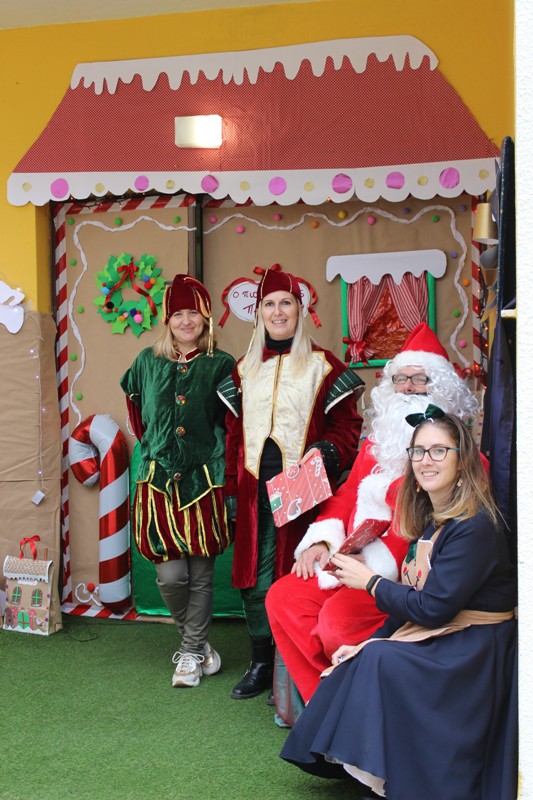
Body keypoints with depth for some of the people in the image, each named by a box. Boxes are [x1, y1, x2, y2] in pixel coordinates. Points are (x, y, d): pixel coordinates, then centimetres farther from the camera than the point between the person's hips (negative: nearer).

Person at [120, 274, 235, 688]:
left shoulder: (222, 365, 2)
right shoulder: (148, 362, 9)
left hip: (205, 480, -1)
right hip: (159, 479, 1)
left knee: (201, 574, 3)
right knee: (171, 574, -4)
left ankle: (190, 653, 21)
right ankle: (199, 642, 22)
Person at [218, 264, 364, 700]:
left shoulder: (323, 365, 1)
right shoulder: (245, 369, 14)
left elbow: (348, 426, -1)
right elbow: (235, 434, 15)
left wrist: (328, 452, -20)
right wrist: (232, 490, 11)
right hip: (256, 491, 4)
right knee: (255, 578, 8)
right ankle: (262, 664, 23)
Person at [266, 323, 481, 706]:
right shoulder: (378, 441, 20)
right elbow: (346, 495, 20)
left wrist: (371, 562, -25)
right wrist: (322, 541, 1)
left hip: (408, 573, -8)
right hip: (357, 564, 8)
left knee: (339, 619, -28)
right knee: (283, 598, -10)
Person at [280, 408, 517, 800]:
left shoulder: (475, 527, -20)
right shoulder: (430, 521, 8)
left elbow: (434, 608, -22)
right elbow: (415, 604, 10)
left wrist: (370, 581, -10)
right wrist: (370, 643, -1)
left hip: (475, 650, -8)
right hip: (437, 639, 8)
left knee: (380, 662, -22)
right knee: (359, 661, -9)